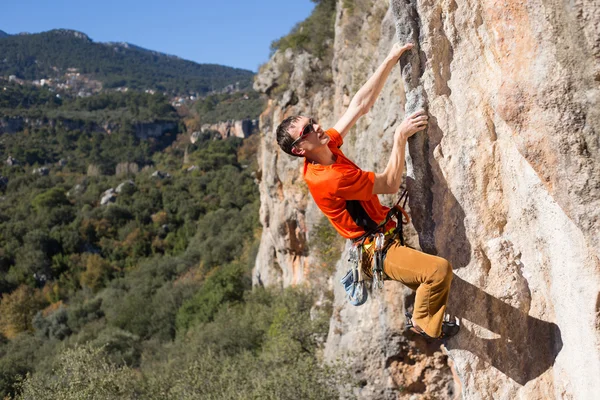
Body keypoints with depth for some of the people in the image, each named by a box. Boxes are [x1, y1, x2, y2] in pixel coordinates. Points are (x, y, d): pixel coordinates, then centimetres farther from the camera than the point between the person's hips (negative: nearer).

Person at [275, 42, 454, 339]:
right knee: (440, 269, -25)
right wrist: (400, 136, -18)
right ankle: (422, 322, -2)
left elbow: (360, 104, -2)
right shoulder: (329, 179, -30)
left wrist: (390, 61, -5)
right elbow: (390, 183, -20)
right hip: (377, 251, -10)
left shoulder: (327, 146, -4)